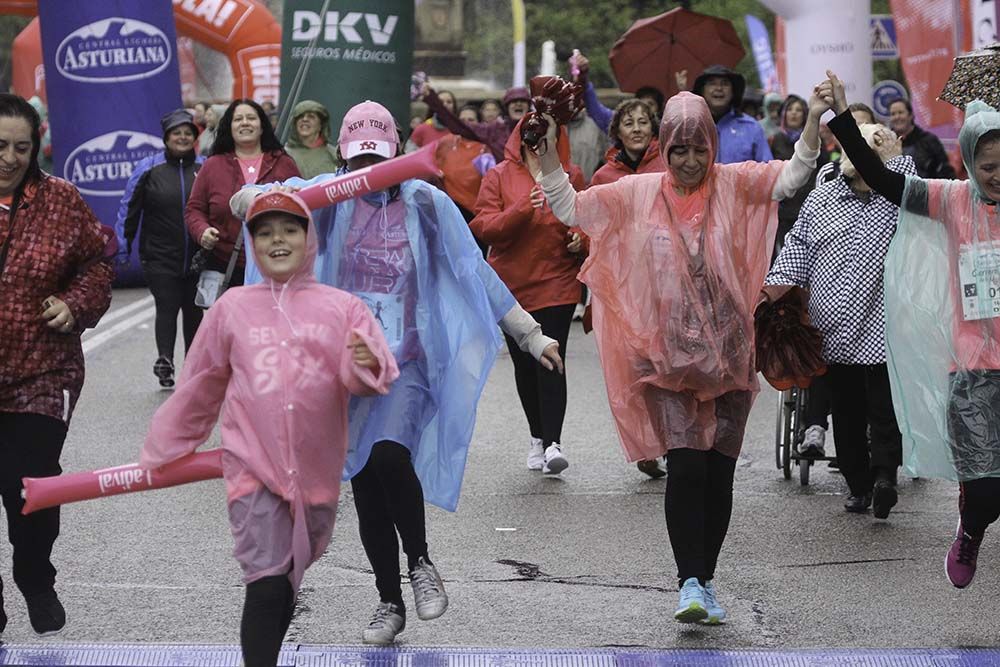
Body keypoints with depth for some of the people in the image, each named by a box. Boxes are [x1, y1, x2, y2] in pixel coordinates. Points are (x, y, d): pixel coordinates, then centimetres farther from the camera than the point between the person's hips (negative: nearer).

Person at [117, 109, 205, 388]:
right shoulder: (149, 169, 0)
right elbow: (129, 210, 4)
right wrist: (122, 249, 2)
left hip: (197, 257, 2)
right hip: (160, 257, -2)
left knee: (194, 311, 11)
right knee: (167, 307, -14)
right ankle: (164, 359, -25)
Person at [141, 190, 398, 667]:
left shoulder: (342, 307, 2)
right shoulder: (232, 307, 4)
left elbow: (373, 378, -6)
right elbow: (200, 386, 13)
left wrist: (367, 366, -30)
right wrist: (163, 451, 18)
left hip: (316, 471, 2)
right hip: (254, 467, -2)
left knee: (288, 584, 14)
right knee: (267, 587, -13)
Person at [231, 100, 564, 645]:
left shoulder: (426, 204, 0)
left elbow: (477, 275, 5)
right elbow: (246, 200, -5)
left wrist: (531, 335, 3)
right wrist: (254, 200, -30)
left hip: (408, 363, -2)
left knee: (389, 454, -27)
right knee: (364, 485, 6)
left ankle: (420, 564, -3)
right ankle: (389, 602, 22)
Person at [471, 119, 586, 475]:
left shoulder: (571, 176, 5)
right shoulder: (499, 177, 1)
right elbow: (484, 227, -8)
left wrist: (580, 240, -6)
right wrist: (523, 208, -22)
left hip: (557, 282, -1)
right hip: (512, 282, 1)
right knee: (524, 363, 10)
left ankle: (553, 442, -17)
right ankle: (537, 436, 25)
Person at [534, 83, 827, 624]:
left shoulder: (733, 185, 2)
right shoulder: (638, 194, 4)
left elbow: (792, 176, -8)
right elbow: (569, 208, 8)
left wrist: (814, 118, -21)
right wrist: (547, 155, -4)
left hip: (727, 354, 1)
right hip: (667, 356, -1)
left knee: (719, 470, 4)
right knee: (686, 466, -13)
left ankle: (705, 580, 16)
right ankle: (690, 583, -11)